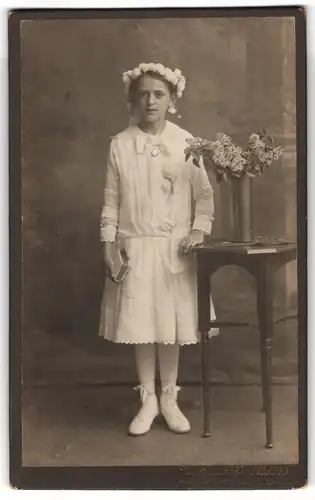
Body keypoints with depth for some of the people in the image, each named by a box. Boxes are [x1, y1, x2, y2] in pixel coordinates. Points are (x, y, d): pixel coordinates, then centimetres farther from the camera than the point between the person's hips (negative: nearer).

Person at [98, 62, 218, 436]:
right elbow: (111, 199, 3)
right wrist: (108, 242, -2)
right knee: (139, 324, 5)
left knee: (172, 323, 6)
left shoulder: (185, 142, -1)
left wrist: (199, 230, -10)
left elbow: (204, 193, 3)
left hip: (174, 248, 0)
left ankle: (169, 398, 23)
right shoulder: (119, 144, 1)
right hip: (135, 246, 0)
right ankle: (147, 399, 21)